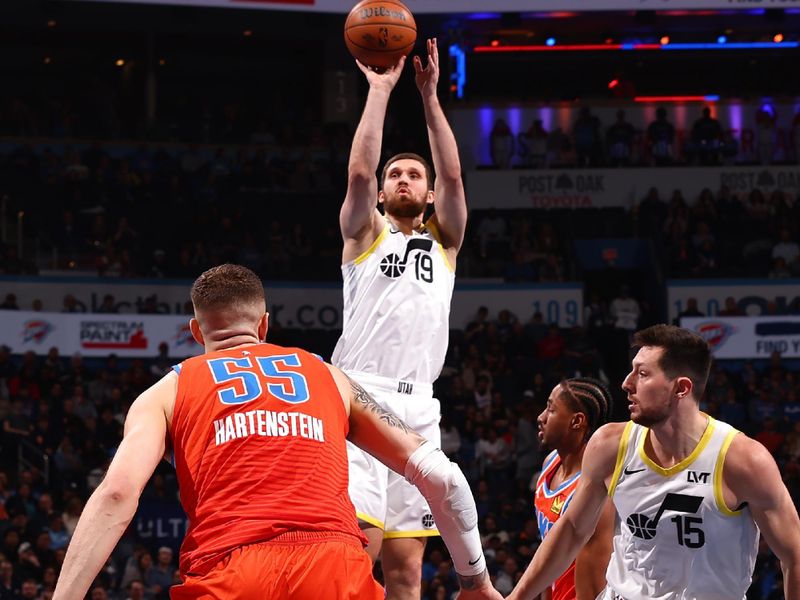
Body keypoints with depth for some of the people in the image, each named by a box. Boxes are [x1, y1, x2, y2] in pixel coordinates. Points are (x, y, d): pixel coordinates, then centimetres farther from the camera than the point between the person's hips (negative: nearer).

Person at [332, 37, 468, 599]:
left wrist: (431, 97, 0)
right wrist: (381, 89, -3)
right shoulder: (366, 232, 14)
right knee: (359, 540, -20)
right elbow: (359, 171, -4)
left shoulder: (443, 241, 21)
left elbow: (452, 176, 5)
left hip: (418, 407, 4)